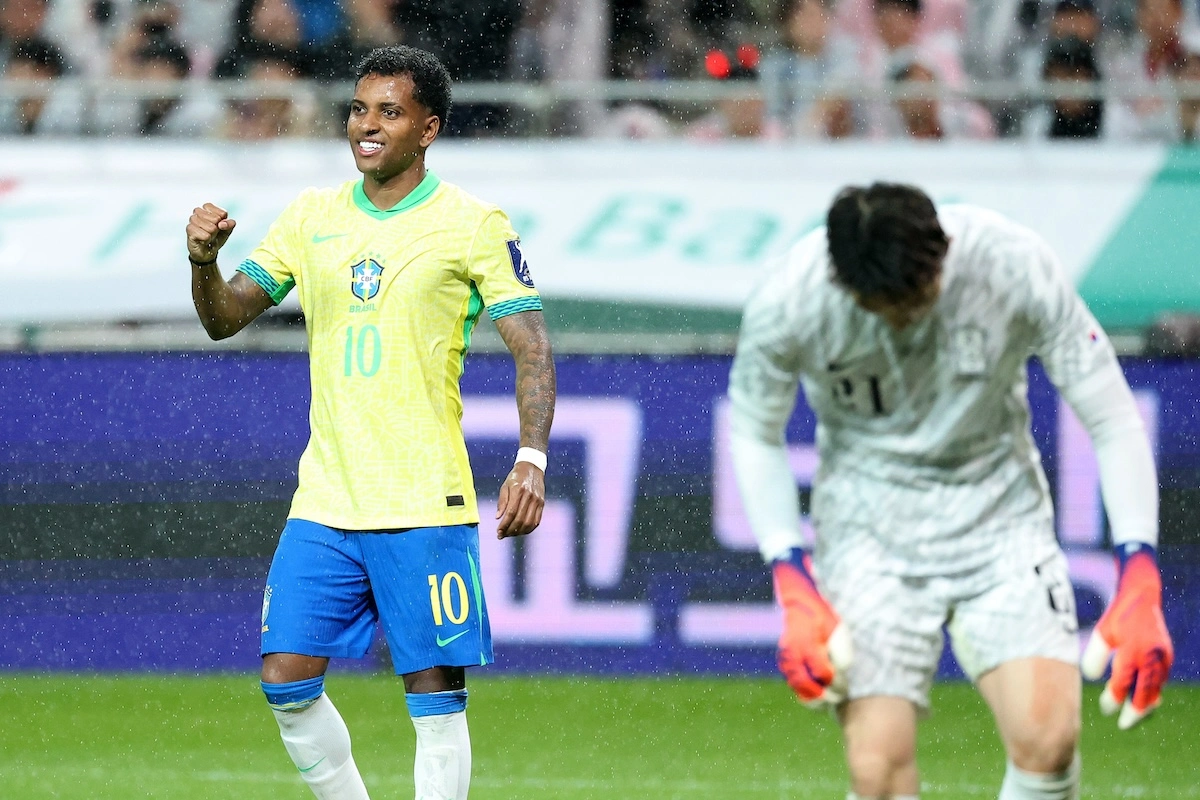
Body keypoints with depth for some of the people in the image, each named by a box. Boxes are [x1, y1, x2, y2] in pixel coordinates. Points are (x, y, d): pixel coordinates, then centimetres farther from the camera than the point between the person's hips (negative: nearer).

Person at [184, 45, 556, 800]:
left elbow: (533, 348, -8)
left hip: (425, 504, -5)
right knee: (288, 681, 0)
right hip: (324, 503, 5)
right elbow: (225, 319, 13)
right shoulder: (311, 216, 10)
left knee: (436, 695, -4)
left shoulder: (473, 225, -4)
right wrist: (204, 260, -9)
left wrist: (531, 461, -22)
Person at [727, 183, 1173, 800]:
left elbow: (1111, 417, -13)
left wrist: (1139, 587, -21)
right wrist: (793, 591, -12)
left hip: (998, 511, 0)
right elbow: (753, 432, -1)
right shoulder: (787, 303, -20)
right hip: (867, 520, 0)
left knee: (1048, 740, -20)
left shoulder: (1016, 267, -22)